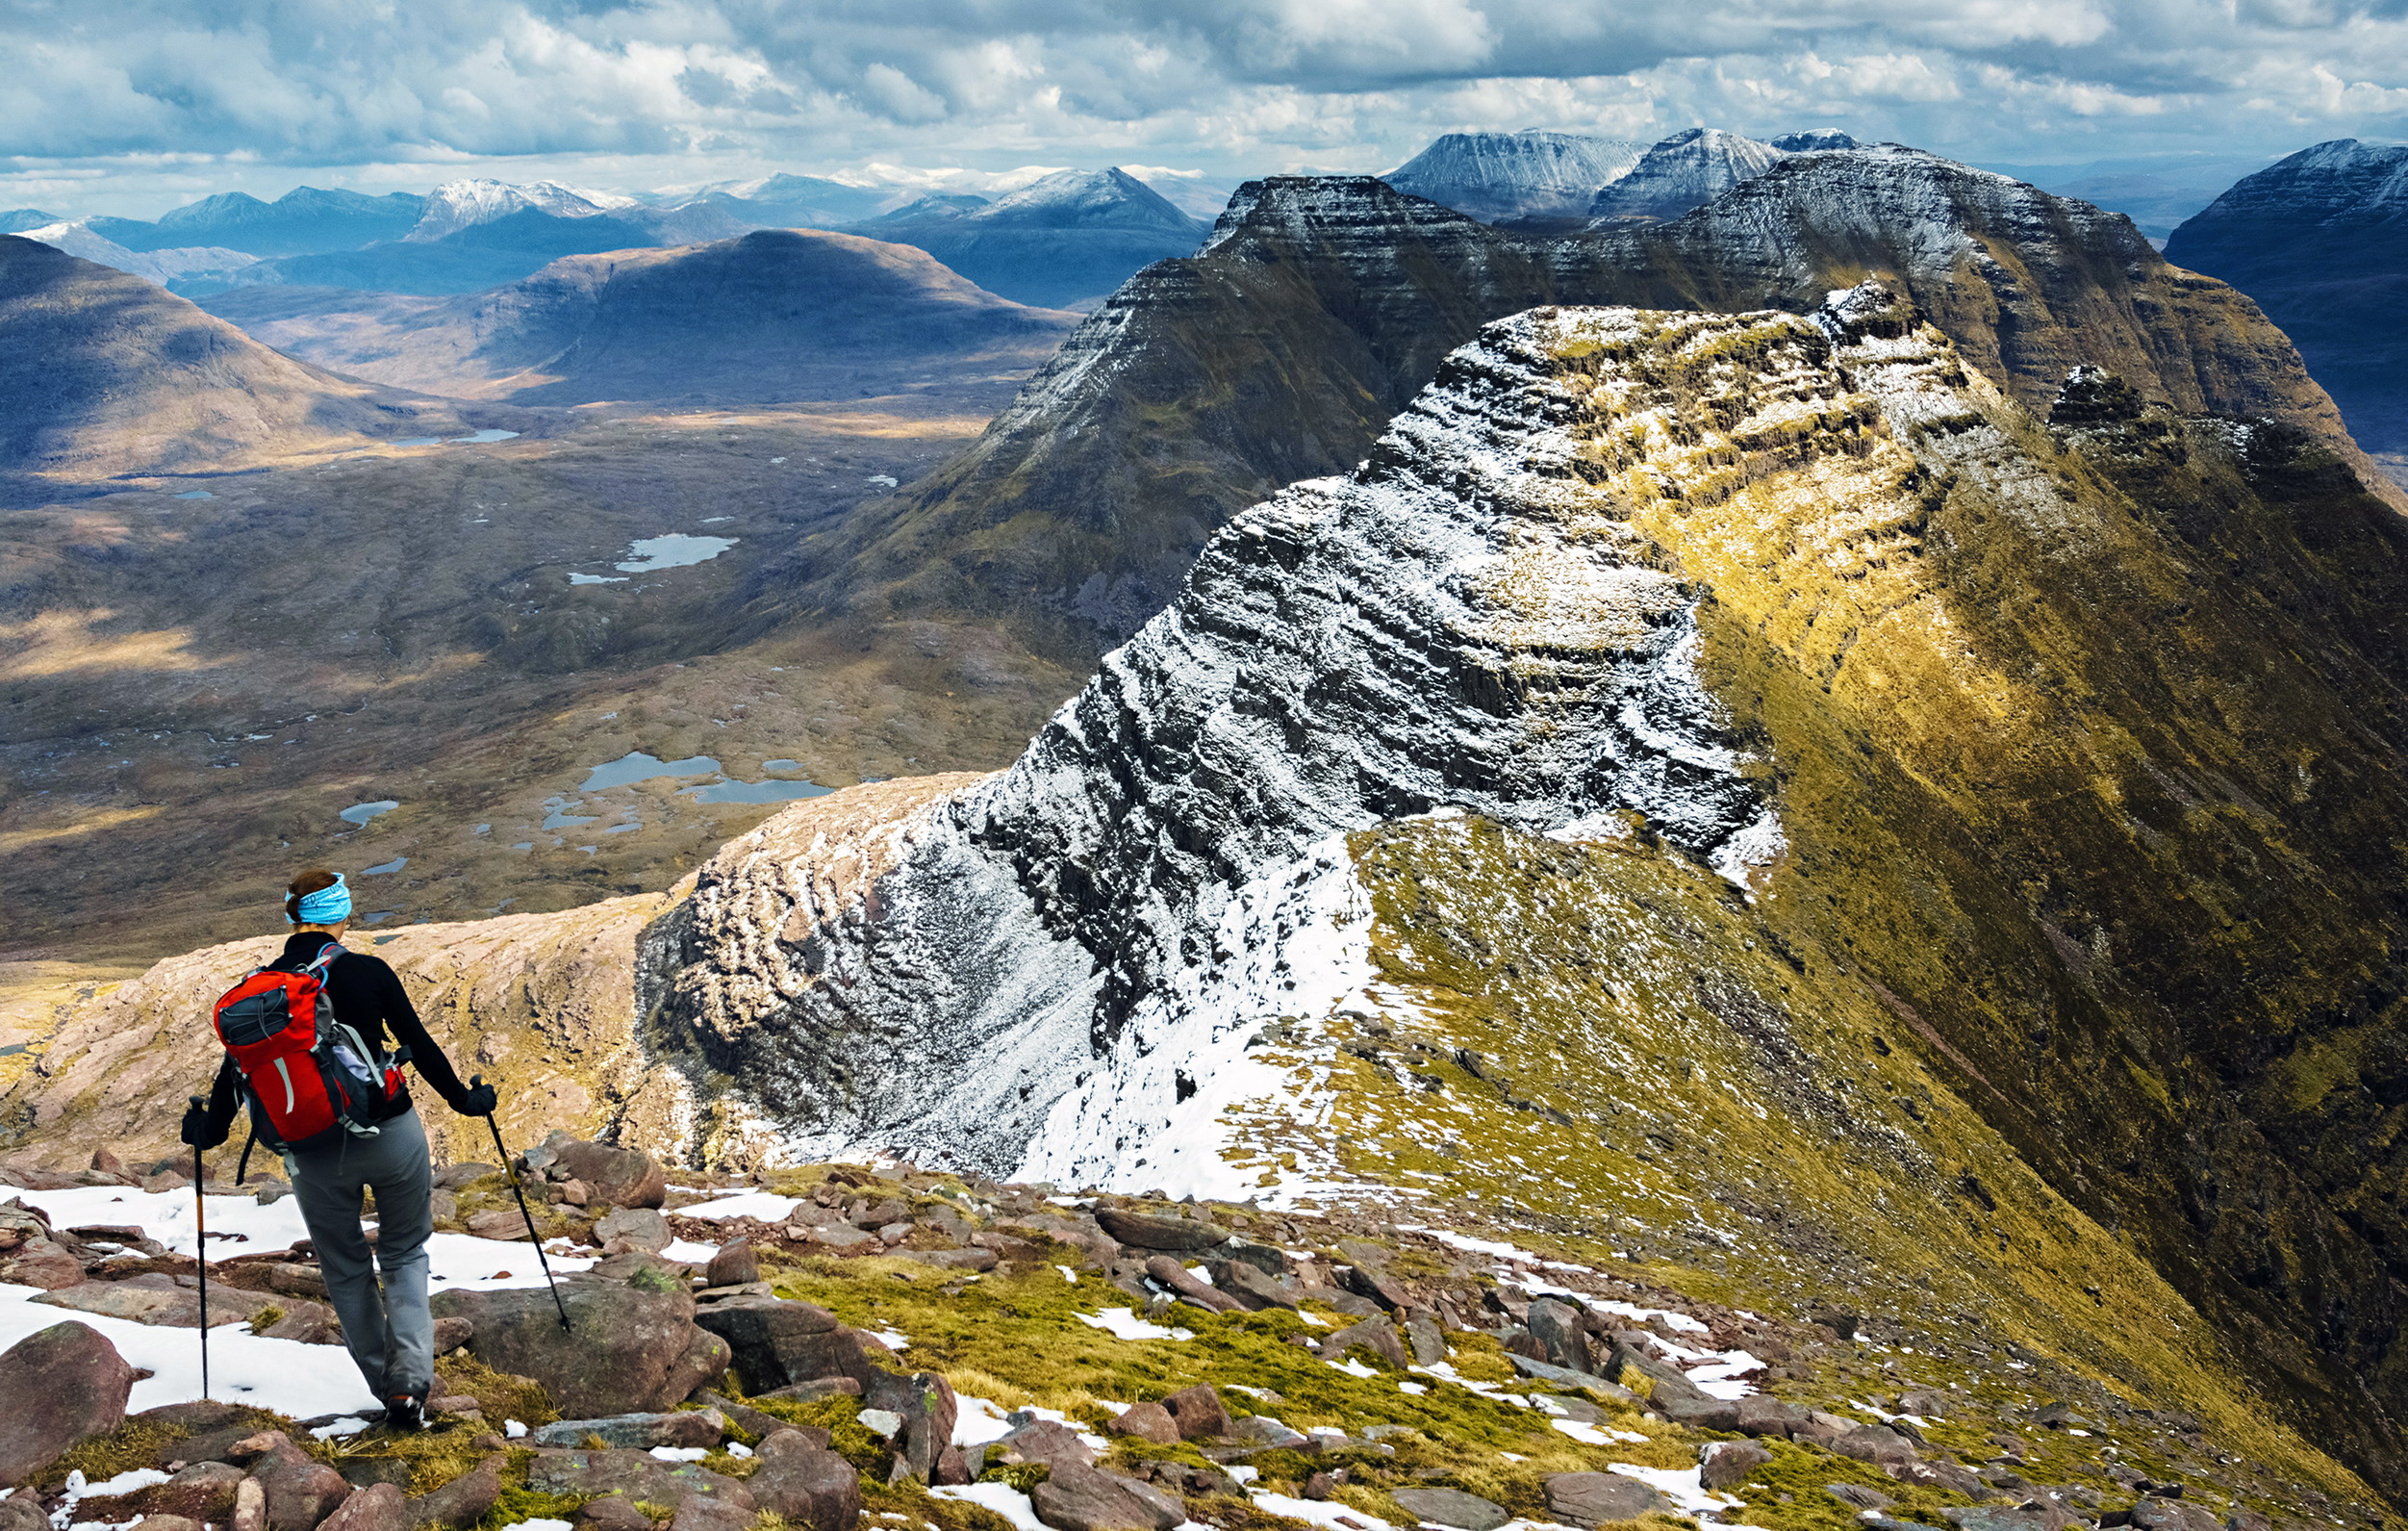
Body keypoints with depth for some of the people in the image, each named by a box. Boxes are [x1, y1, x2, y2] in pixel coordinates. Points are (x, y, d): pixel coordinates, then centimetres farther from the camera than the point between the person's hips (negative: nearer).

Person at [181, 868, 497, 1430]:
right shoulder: (368, 973, -9)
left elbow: (236, 1068, 5)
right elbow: (418, 1046, -2)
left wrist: (210, 1129, 23)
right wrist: (463, 1099, 13)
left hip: (315, 1155, 1)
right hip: (391, 1134, -1)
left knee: (346, 1273, 20)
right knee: (405, 1256, 18)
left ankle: (388, 1388, 25)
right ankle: (410, 1380, 1)